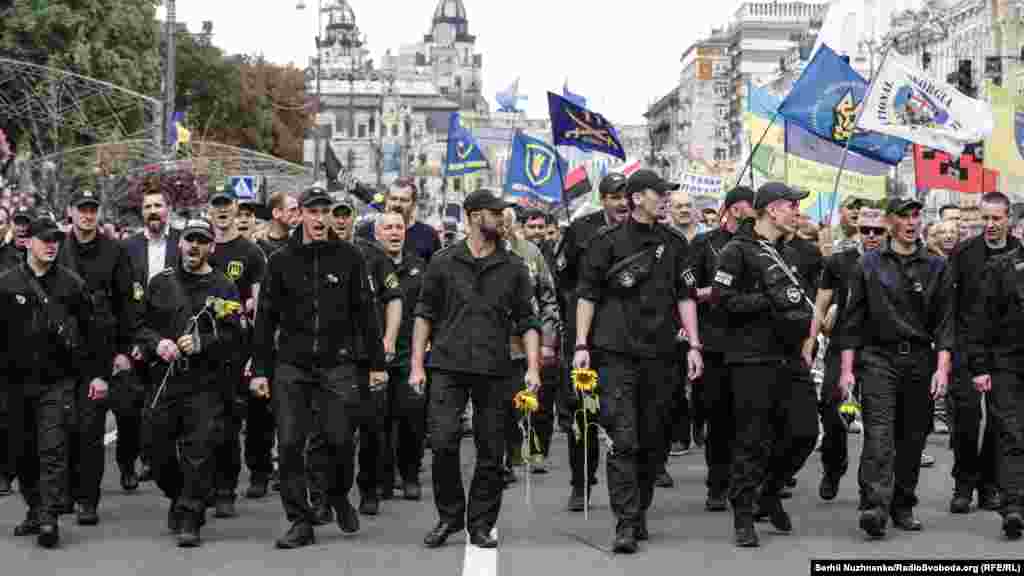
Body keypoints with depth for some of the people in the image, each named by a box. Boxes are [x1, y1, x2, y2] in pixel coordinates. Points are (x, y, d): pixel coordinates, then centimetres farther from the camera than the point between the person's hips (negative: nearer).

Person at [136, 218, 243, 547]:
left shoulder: (223, 288, 2)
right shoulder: (161, 283, 11)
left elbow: (232, 336, -3)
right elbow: (143, 325, 15)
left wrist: (201, 343, -17)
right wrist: (157, 344, -5)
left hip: (205, 384, -3)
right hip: (164, 380, 3)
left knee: (199, 454, -9)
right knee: (160, 454, 10)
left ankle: (189, 520, -1)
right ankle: (179, 499, 36)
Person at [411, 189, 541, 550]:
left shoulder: (513, 268, 9)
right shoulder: (443, 263, 6)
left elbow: (527, 321, 9)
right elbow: (425, 314, 9)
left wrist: (532, 367, -2)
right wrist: (417, 365, 3)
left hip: (494, 370, 1)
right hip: (448, 367, -1)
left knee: (491, 452, 2)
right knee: (443, 442, -9)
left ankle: (481, 524, 14)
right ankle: (449, 516, 9)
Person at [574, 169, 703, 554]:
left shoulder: (673, 244, 10)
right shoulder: (608, 242, -1)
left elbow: (685, 296, 11)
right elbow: (587, 295, 1)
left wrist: (693, 345, 5)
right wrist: (581, 345, -5)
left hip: (659, 353, 4)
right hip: (616, 352, -4)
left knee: (653, 441, 9)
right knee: (623, 440, -10)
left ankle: (640, 512, 23)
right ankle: (626, 525, -11)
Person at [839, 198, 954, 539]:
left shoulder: (936, 268, 8)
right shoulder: (869, 265, 6)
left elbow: (945, 322, 5)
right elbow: (853, 319, 6)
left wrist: (942, 368, -7)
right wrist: (846, 369, 0)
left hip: (920, 360, 2)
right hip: (878, 358, -2)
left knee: (913, 438, 7)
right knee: (879, 435, -15)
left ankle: (903, 507, 20)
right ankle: (876, 508, -23)